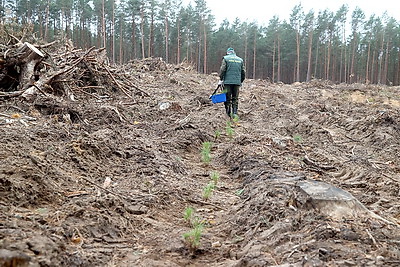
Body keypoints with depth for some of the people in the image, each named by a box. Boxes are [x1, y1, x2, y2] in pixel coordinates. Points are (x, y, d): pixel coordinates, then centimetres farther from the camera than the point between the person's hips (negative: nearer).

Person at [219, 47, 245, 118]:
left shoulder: (226, 58, 3)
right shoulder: (240, 60, 14)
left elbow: (222, 70, -6)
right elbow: (243, 73, 14)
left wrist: (221, 79, 1)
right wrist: (240, 81, 23)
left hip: (228, 81, -3)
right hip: (237, 82, 3)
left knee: (228, 98, 3)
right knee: (235, 98, 7)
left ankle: (228, 113, 4)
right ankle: (235, 113, -1)